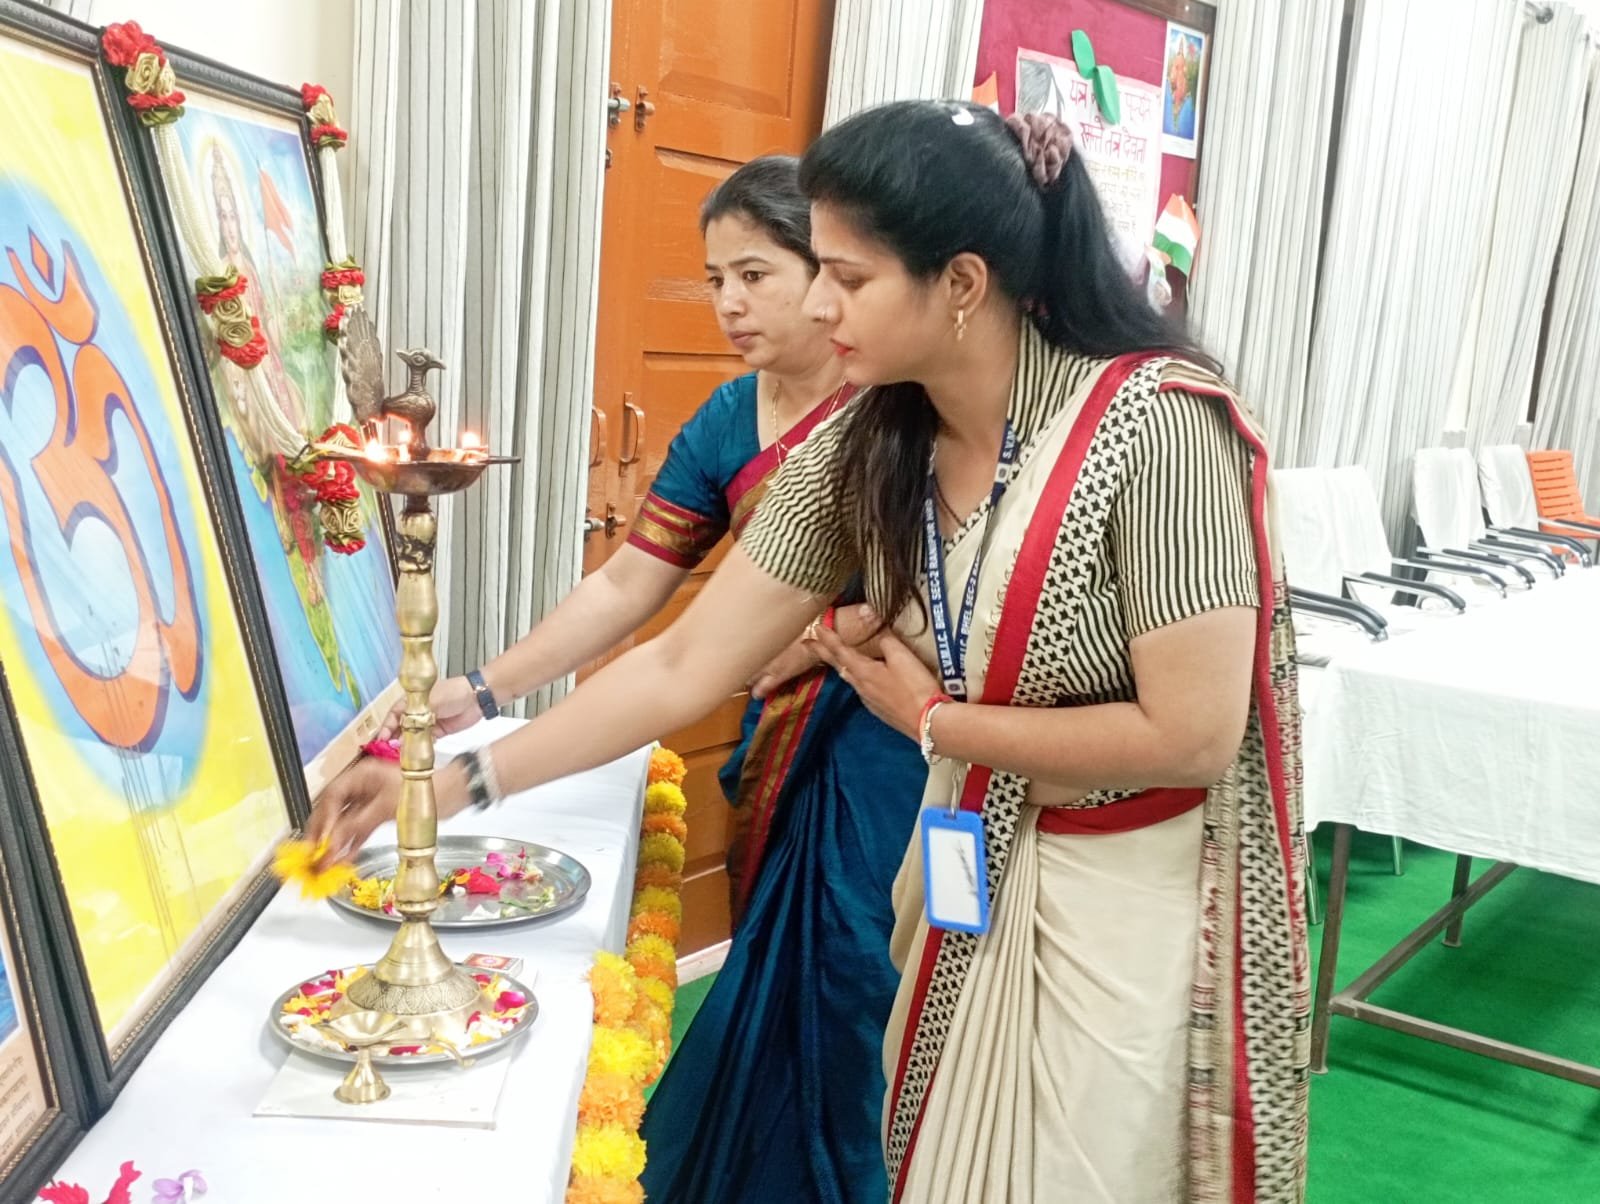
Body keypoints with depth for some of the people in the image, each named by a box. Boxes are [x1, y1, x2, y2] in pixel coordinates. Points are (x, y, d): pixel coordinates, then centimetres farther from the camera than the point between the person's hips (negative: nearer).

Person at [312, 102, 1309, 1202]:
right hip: (976, 876, 6)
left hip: (1139, 905, -5)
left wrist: (934, 718, -16)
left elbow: (1192, 736, -26)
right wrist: (460, 780, -8)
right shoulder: (862, 452, -7)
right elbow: (683, 667, -5)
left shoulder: (1156, 425, -26)